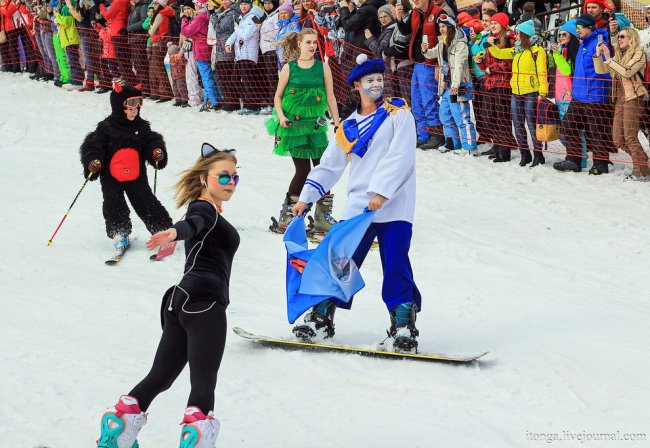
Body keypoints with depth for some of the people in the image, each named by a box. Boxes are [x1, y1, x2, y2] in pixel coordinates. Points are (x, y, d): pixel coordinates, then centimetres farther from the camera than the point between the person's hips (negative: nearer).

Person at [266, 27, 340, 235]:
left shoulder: (322, 67, 3)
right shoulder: (289, 68, -1)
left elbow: (330, 97, 4)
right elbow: (278, 96, 5)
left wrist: (338, 124, 2)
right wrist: (281, 116, -12)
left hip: (316, 124, 2)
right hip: (293, 124, -2)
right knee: (303, 170, -4)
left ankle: (323, 217, 7)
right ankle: (286, 214, 10)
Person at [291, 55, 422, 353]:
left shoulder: (398, 114, 1)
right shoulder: (348, 127, 16)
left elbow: (400, 156, -11)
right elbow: (329, 166, 22)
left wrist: (381, 191, -21)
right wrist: (306, 197, 15)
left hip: (393, 206, -4)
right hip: (357, 208, 4)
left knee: (396, 267, -8)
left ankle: (403, 325, 2)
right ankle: (322, 318, 13)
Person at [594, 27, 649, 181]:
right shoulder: (619, 55, 17)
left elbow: (627, 72, -19)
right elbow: (600, 70, 14)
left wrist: (609, 59, -16)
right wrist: (598, 56, -2)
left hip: (634, 98, -8)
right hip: (619, 98, 8)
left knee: (630, 136, -14)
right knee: (618, 140, 2)